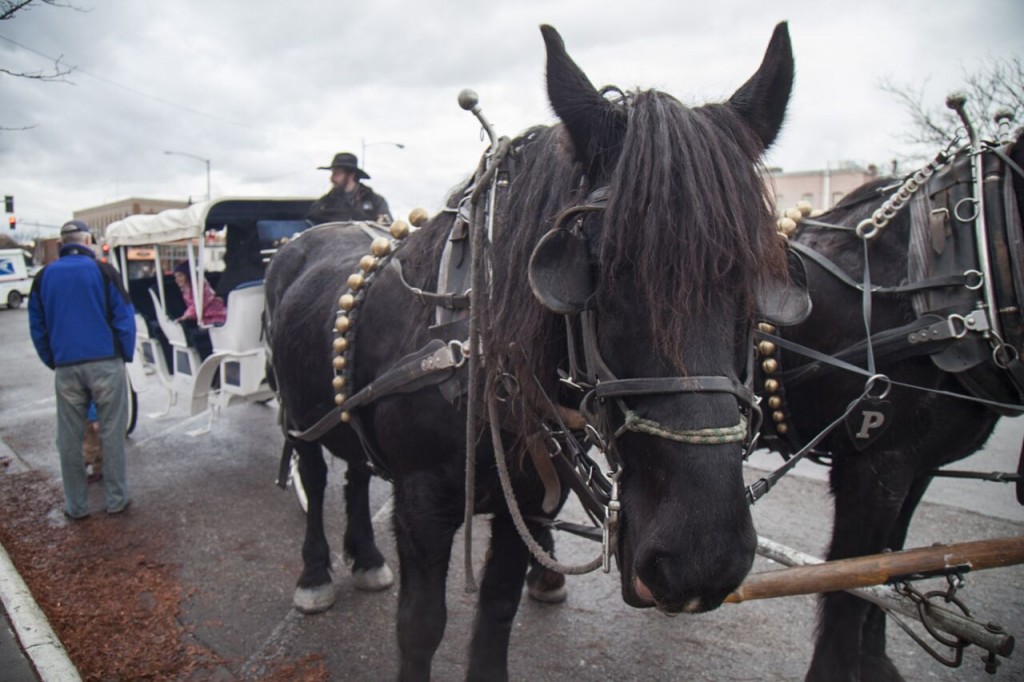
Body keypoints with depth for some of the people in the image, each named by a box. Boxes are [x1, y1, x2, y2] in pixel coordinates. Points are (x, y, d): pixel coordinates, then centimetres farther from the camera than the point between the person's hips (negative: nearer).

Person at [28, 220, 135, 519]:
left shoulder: (44, 277, 9)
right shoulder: (102, 270, -2)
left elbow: (37, 327, 12)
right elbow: (124, 318, -5)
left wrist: (52, 362, 18)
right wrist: (126, 356, 5)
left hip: (66, 368, 3)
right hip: (106, 364, -2)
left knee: (69, 438, 10)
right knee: (112, 433, 6)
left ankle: (75, 505, 17)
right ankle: (116, 499, 11)